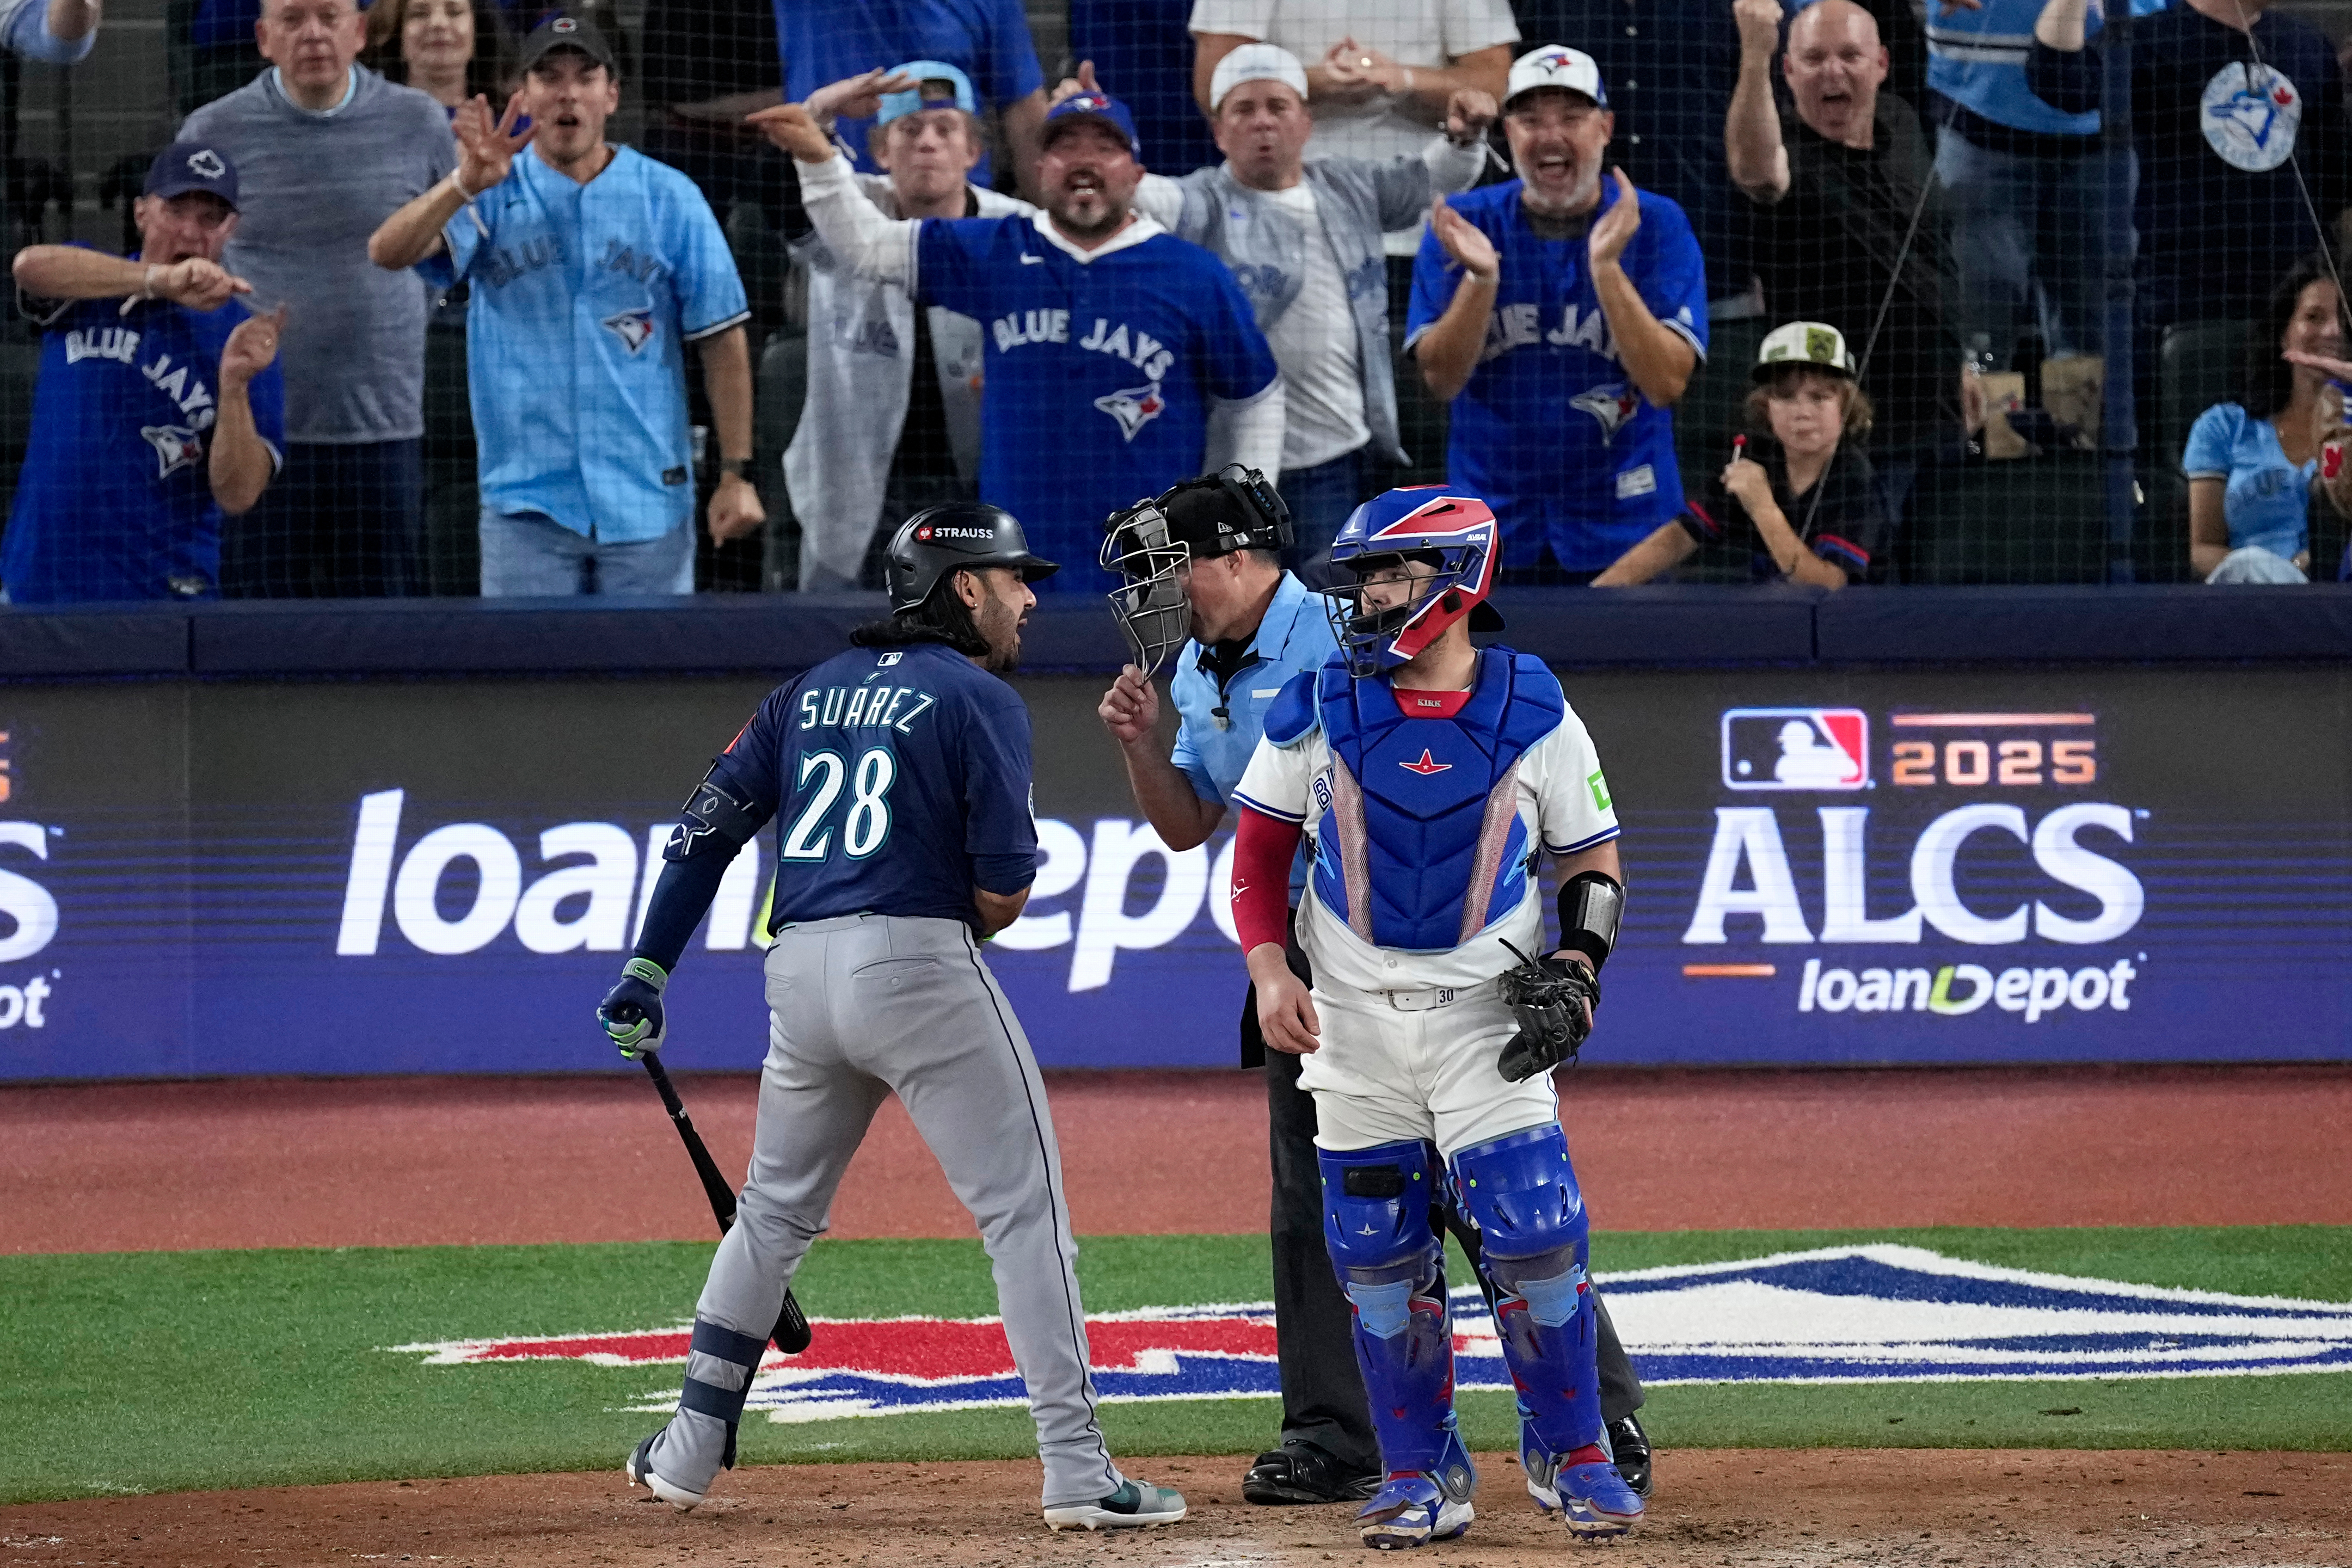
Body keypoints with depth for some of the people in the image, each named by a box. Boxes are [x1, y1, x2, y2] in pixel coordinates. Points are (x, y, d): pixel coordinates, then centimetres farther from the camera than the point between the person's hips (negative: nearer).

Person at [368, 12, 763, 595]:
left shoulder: (671, 199, 2)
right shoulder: (495, 197, 2)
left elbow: (721, 341, 2)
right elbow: (389, 252, -15)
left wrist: (736, 474, -3)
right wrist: (468, 185, -33)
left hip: (648, 501, 0)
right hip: (526, 502, 0)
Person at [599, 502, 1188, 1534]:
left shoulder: (812, 693, 18)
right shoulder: (978, 699, -2)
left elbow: (708, 826, 13)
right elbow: (1002, 890, -9)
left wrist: (649, 967, 12)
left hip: (798, 973, 6)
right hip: (919, 965, -6)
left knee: (775, 1211, 22)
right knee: (1025, 1213, -2)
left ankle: (690, 1450, 24)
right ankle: (1076, 1473, -8)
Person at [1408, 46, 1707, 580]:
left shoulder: (1656, 226, -3)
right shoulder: (1462, 225, 1)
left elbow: (1667, 383, -13)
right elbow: (1442, 380, -7)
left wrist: (1605, 267, -24)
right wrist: (1480, 277, -22)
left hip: (1624, 525, -1)